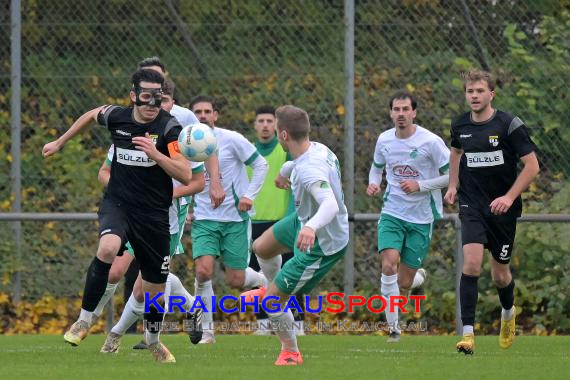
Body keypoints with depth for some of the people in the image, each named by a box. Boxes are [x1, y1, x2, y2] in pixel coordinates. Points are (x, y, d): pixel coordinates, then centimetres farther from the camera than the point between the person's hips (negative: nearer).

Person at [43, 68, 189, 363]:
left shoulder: (169, 128, -13)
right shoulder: (117, 117, -4)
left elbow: (186, 176, -18)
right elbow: (91, 115, 21)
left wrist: (154, 154, -30)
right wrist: (60, 142, 28)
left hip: (154, 214, 0)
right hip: (117, 203, 0)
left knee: (155, 288, 8)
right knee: (108, 247, -34)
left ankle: (154, 341, 38)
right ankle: (84, 320, -21)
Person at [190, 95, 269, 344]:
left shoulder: (231, 140, -8)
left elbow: (261, 165, -1)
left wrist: (249, 195, -12)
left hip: (236, 218, -2)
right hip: (205, 219, 2)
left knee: (235, 281, -2)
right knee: (203, 271, -19)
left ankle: (261, 280, 35)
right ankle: (206, 330, -5)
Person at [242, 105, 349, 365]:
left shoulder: (310, 171, -40)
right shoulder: (316, 149, -11)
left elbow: (331, 204, -56)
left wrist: (312, 227, -75)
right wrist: (284, 171, 39)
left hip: (321, 246, -9)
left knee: (272, 303, -1)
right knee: (261, 248, 30)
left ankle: (290, 353, 25)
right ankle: (274, 289, 61)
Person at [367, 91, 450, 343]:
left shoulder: (431, 142, -12)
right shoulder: (384, 140, 1)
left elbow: (452, 176, -8)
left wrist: (420, 185, -18)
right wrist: (373, 183, -2)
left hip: (421, 218, -2)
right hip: (392, 214, 2)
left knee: (404, 284, 0)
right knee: (389, 265, -21)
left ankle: (418, 277, 39)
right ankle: (393, 328, -12)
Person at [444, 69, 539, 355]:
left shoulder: (510, 125, -12)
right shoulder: (460, 126, 1)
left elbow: (532, 166, -10)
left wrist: (509, 197, -18)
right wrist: (453, 185, 13)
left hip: (502, 209, -1)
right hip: (472, 206, 2)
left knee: (500, 275, 9)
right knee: (471, 263, -20)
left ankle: (508, 312, 44)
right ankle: (468, 333, -20)